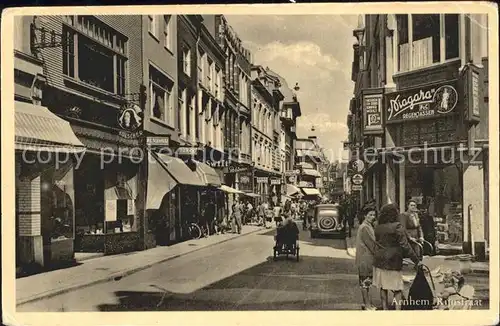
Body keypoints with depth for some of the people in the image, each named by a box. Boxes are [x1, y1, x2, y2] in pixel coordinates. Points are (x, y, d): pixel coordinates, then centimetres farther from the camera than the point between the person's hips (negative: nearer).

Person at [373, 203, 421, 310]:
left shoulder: (378, 227, 5)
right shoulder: (397, 227, -13)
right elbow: (405, 246, -14)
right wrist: (417, 261, -10)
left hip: (379, 261, 6)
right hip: (393, 261, -6)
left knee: (383, 288, 13)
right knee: (397, 289, 2)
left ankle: (385, 308, 19)